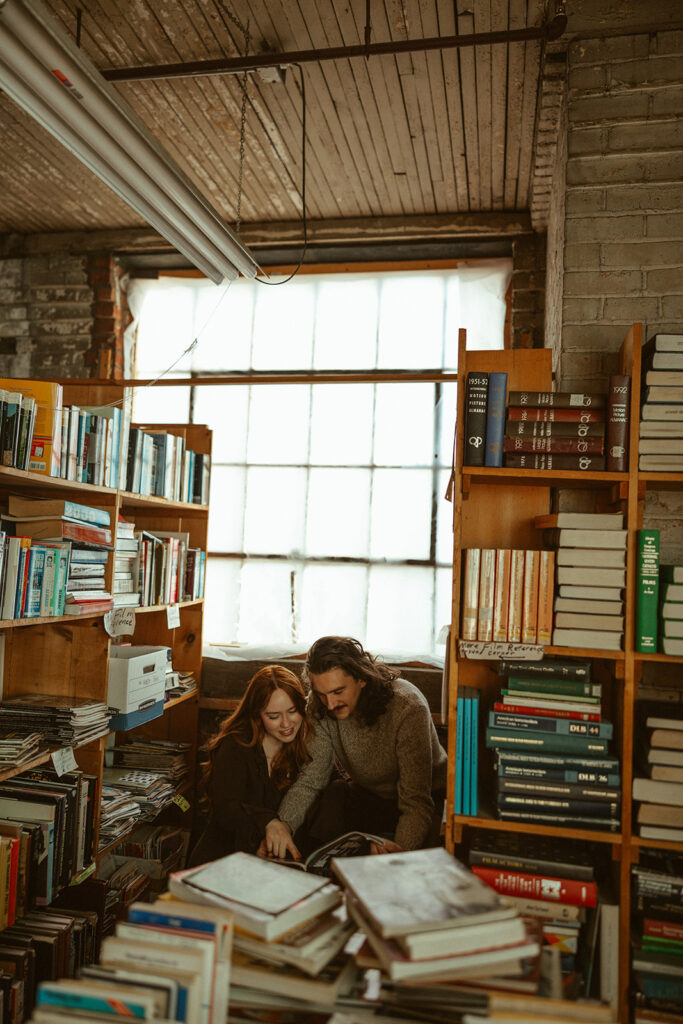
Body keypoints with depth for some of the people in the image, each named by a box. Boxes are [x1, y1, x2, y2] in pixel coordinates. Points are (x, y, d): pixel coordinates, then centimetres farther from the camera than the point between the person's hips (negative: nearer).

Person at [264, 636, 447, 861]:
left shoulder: (407, 708, -30)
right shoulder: (322, 708, -14)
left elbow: (417, 801, -30)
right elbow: (311, 779, -14)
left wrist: (400, 852, -46)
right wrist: (282, 822, -33)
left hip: (430, 797, -3)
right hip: (367, 793, 4)